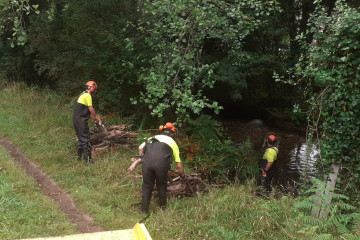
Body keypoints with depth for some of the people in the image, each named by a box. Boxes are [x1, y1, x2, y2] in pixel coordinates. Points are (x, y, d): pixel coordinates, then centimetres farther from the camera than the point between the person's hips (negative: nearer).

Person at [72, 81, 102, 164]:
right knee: (86, 140, -8)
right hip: (81, 121, -10)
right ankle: (88, 160, -9)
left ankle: (80, 157, 28)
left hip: (76, 120, 10)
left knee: (81, 139, 19)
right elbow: (91, 109, -12)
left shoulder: (83, 94, 20)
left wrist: (94, 118, 20)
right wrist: (96, 118, 3)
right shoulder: (87, 95, -11)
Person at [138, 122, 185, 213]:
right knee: (162, 184, 25)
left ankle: (144, 210, 26)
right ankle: (163, 205, 40)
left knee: (147, 185, 20)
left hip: (147, 161, 2)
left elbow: (140, 147, 15)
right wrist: (182, 175, 43)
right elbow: (179, 165, 26)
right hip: (161, 162, -1)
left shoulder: (153, 137, 33)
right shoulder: (172, 142, 27)